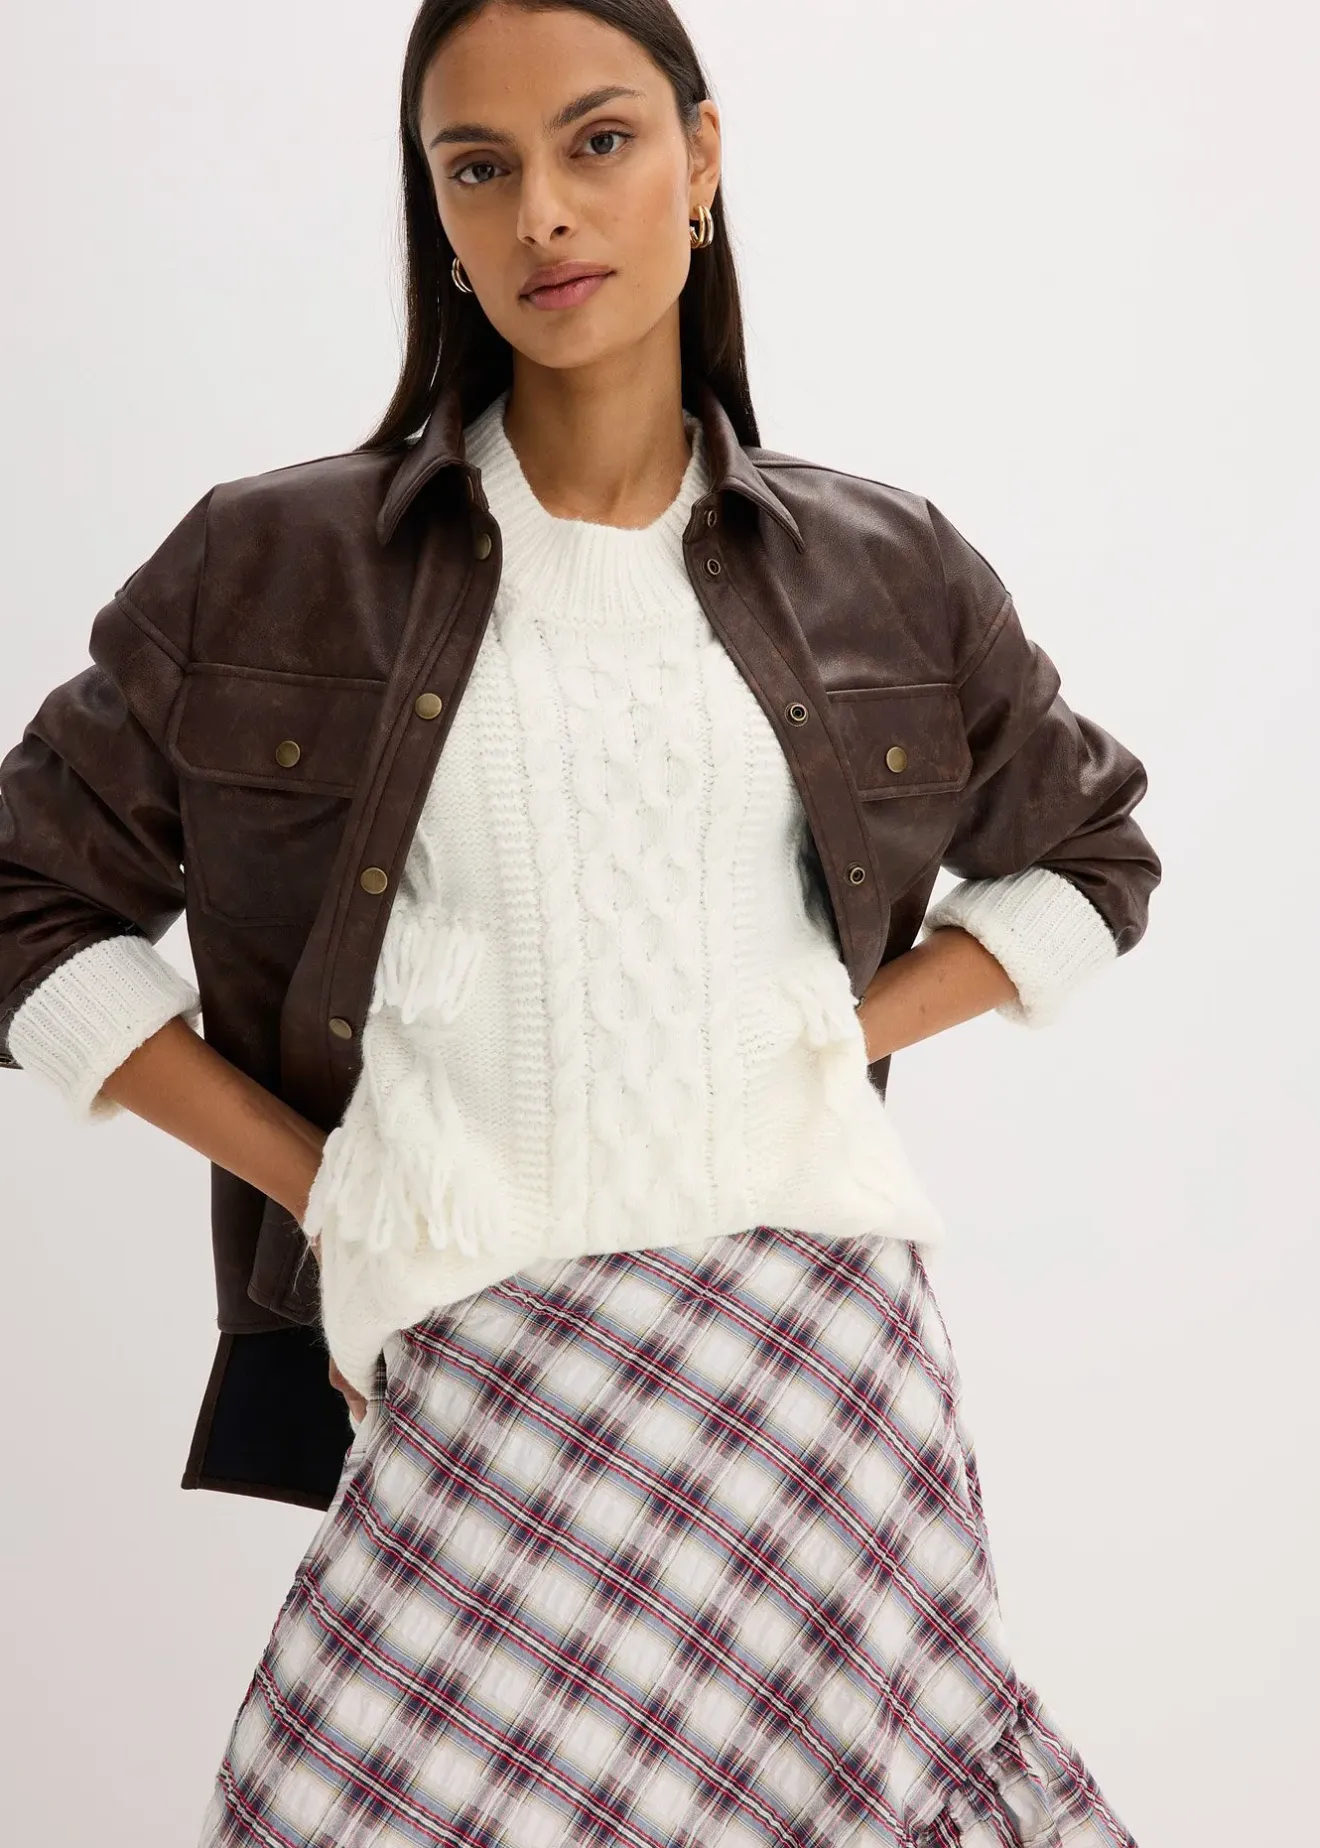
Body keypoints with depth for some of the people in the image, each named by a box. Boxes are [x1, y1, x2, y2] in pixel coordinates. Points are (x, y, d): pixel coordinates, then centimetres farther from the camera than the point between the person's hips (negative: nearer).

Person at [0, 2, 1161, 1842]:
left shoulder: (886, 572, 12)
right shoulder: (267, 568, 6)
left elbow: (1087, 855, 25)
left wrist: (853, 1031, 8)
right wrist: (317, 1179, 1)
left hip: (822, 1325, 2)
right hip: (470, 1349, -1)